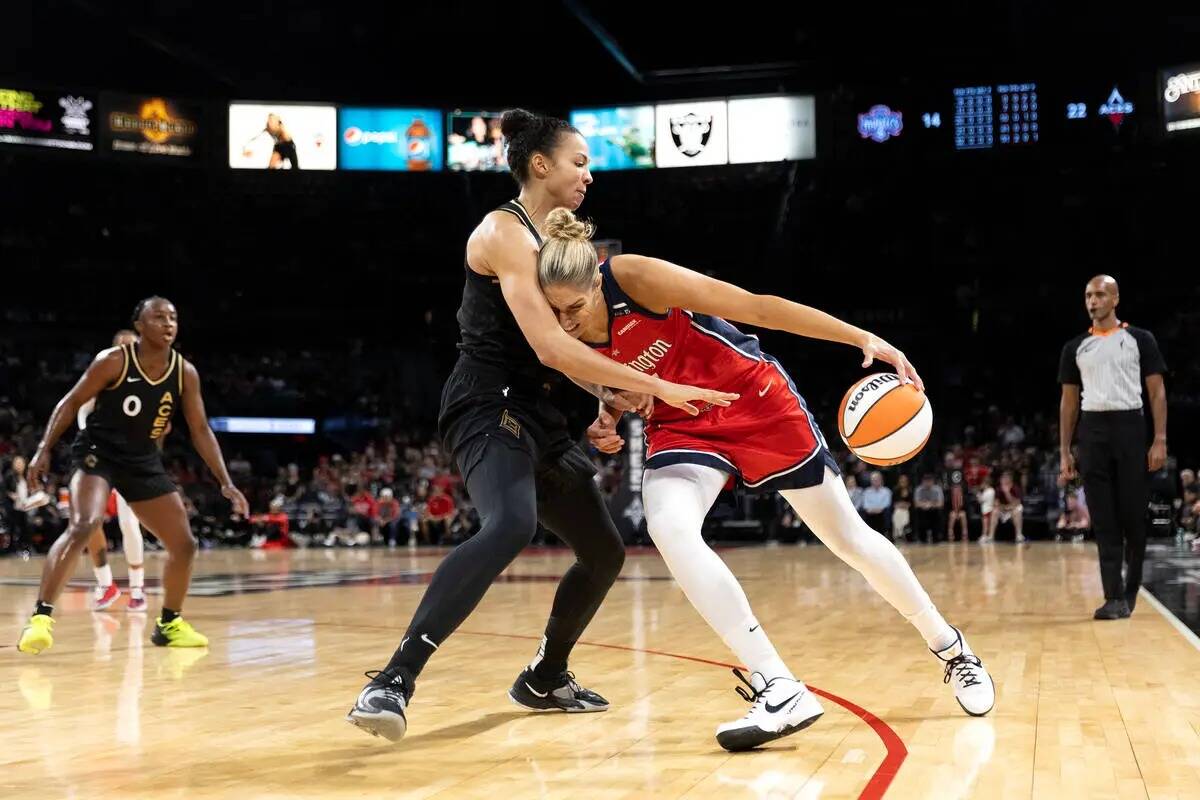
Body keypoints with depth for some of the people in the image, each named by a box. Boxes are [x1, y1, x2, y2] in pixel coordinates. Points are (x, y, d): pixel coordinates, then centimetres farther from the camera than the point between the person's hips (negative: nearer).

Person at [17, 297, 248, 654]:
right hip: (98, 452, -5)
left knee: (184, 543, 3)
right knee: (83, 526, -31)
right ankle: (41, 617, -27)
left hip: (144, 461, 5)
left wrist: (226, 483, -2)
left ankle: (169, 624, 22)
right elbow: (71, 402, -7)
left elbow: (201, 431, 3)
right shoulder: (114, 360, -15)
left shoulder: (186, 373, -3)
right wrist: (44, 449, -15)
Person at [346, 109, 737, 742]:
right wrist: (658, 387, -20)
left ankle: (544, 680, 34)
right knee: (512, 525, -37)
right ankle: (392, 683, -38)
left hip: (534, 415, 10)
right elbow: (550, 347, -22)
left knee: (604, 551, 15)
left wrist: (617, 393, 8)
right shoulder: (505, 232, -12)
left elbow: (566, 346, 26)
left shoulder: (552, 239, 18)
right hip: (488, 407, -10)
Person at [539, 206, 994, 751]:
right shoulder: (563, 338, -12)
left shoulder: (636, 278, -28)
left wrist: (864, 339, -25)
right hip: (682, 424, 4)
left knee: (847, 537, 6)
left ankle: (949, 646, 31)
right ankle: (780, 690, -24)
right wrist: (607, 421, -14)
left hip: (754, 399, -3)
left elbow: (757, 306, -24)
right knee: (667, 528, -27)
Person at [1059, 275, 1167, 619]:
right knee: (1104, 521, -2)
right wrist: (1064, 452, 7)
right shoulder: (1075, 347, 11)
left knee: (1133, 516, 1)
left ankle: (1131, 587, 21)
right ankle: (1115, 597, -2)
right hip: (1092, 431, 2)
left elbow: (1157, 391, 2)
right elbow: (1069, 401, 13)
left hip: (1129, 427, -2)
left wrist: (1160, 440, -8)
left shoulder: (1140, 340, 4)